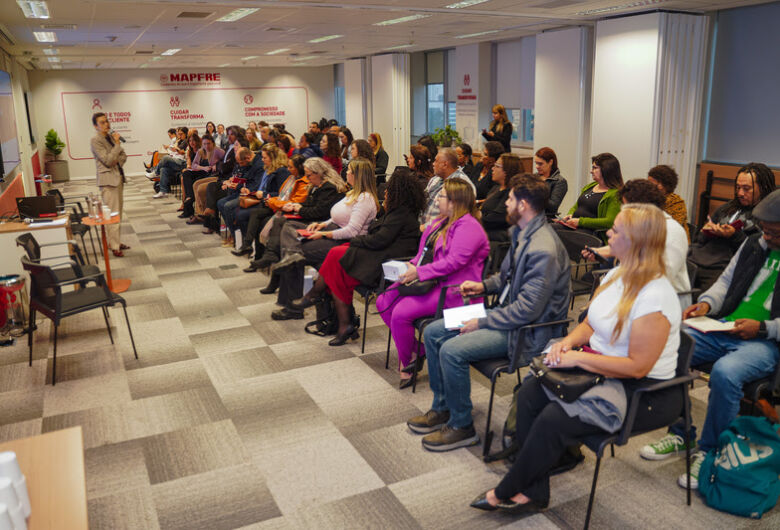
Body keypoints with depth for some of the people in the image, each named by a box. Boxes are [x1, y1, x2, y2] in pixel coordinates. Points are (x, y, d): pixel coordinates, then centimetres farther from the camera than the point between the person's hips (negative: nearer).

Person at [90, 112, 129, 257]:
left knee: (118, 213, 12)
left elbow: (123, 155, 16)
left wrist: (118, 160, -5)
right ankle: (114, 246, -5)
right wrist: (117, 144, -16)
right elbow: (108, 160, -17)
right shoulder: (95, 141, -10)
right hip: (108, 180, -8)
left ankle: (114, 241, 21)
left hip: (118, 177, 8)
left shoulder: (111, 136, 14)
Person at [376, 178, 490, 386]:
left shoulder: (468, 227, -15)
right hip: (429, 281, 11)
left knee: (401, 313, -25)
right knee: (383, 302, 1)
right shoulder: (441, 222, 18)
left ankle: (406, 363, -1)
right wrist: (411, 267, 0)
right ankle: (413, 348, 9)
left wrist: (419, 273, -24)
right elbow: (424, 251, 21)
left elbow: (455, 261, -25)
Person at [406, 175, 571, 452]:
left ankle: (461, 426, -3)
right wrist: (483, 285, 6)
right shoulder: (522, 233, 7)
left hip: (528, 329, -10)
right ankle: (442, 408, 19)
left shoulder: (543, 250, -25)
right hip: (506, 312, 10)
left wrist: (481, 323, -20)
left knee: (452, 351, -25)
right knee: (433, 333, 6)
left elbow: (528, 309, -27)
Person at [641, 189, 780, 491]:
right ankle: (680, 434, 0)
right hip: (723, 328, 6)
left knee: (725, 373, -37)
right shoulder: (753, 244, 15)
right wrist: (707, 303, 2)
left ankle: (709, 452, -14)